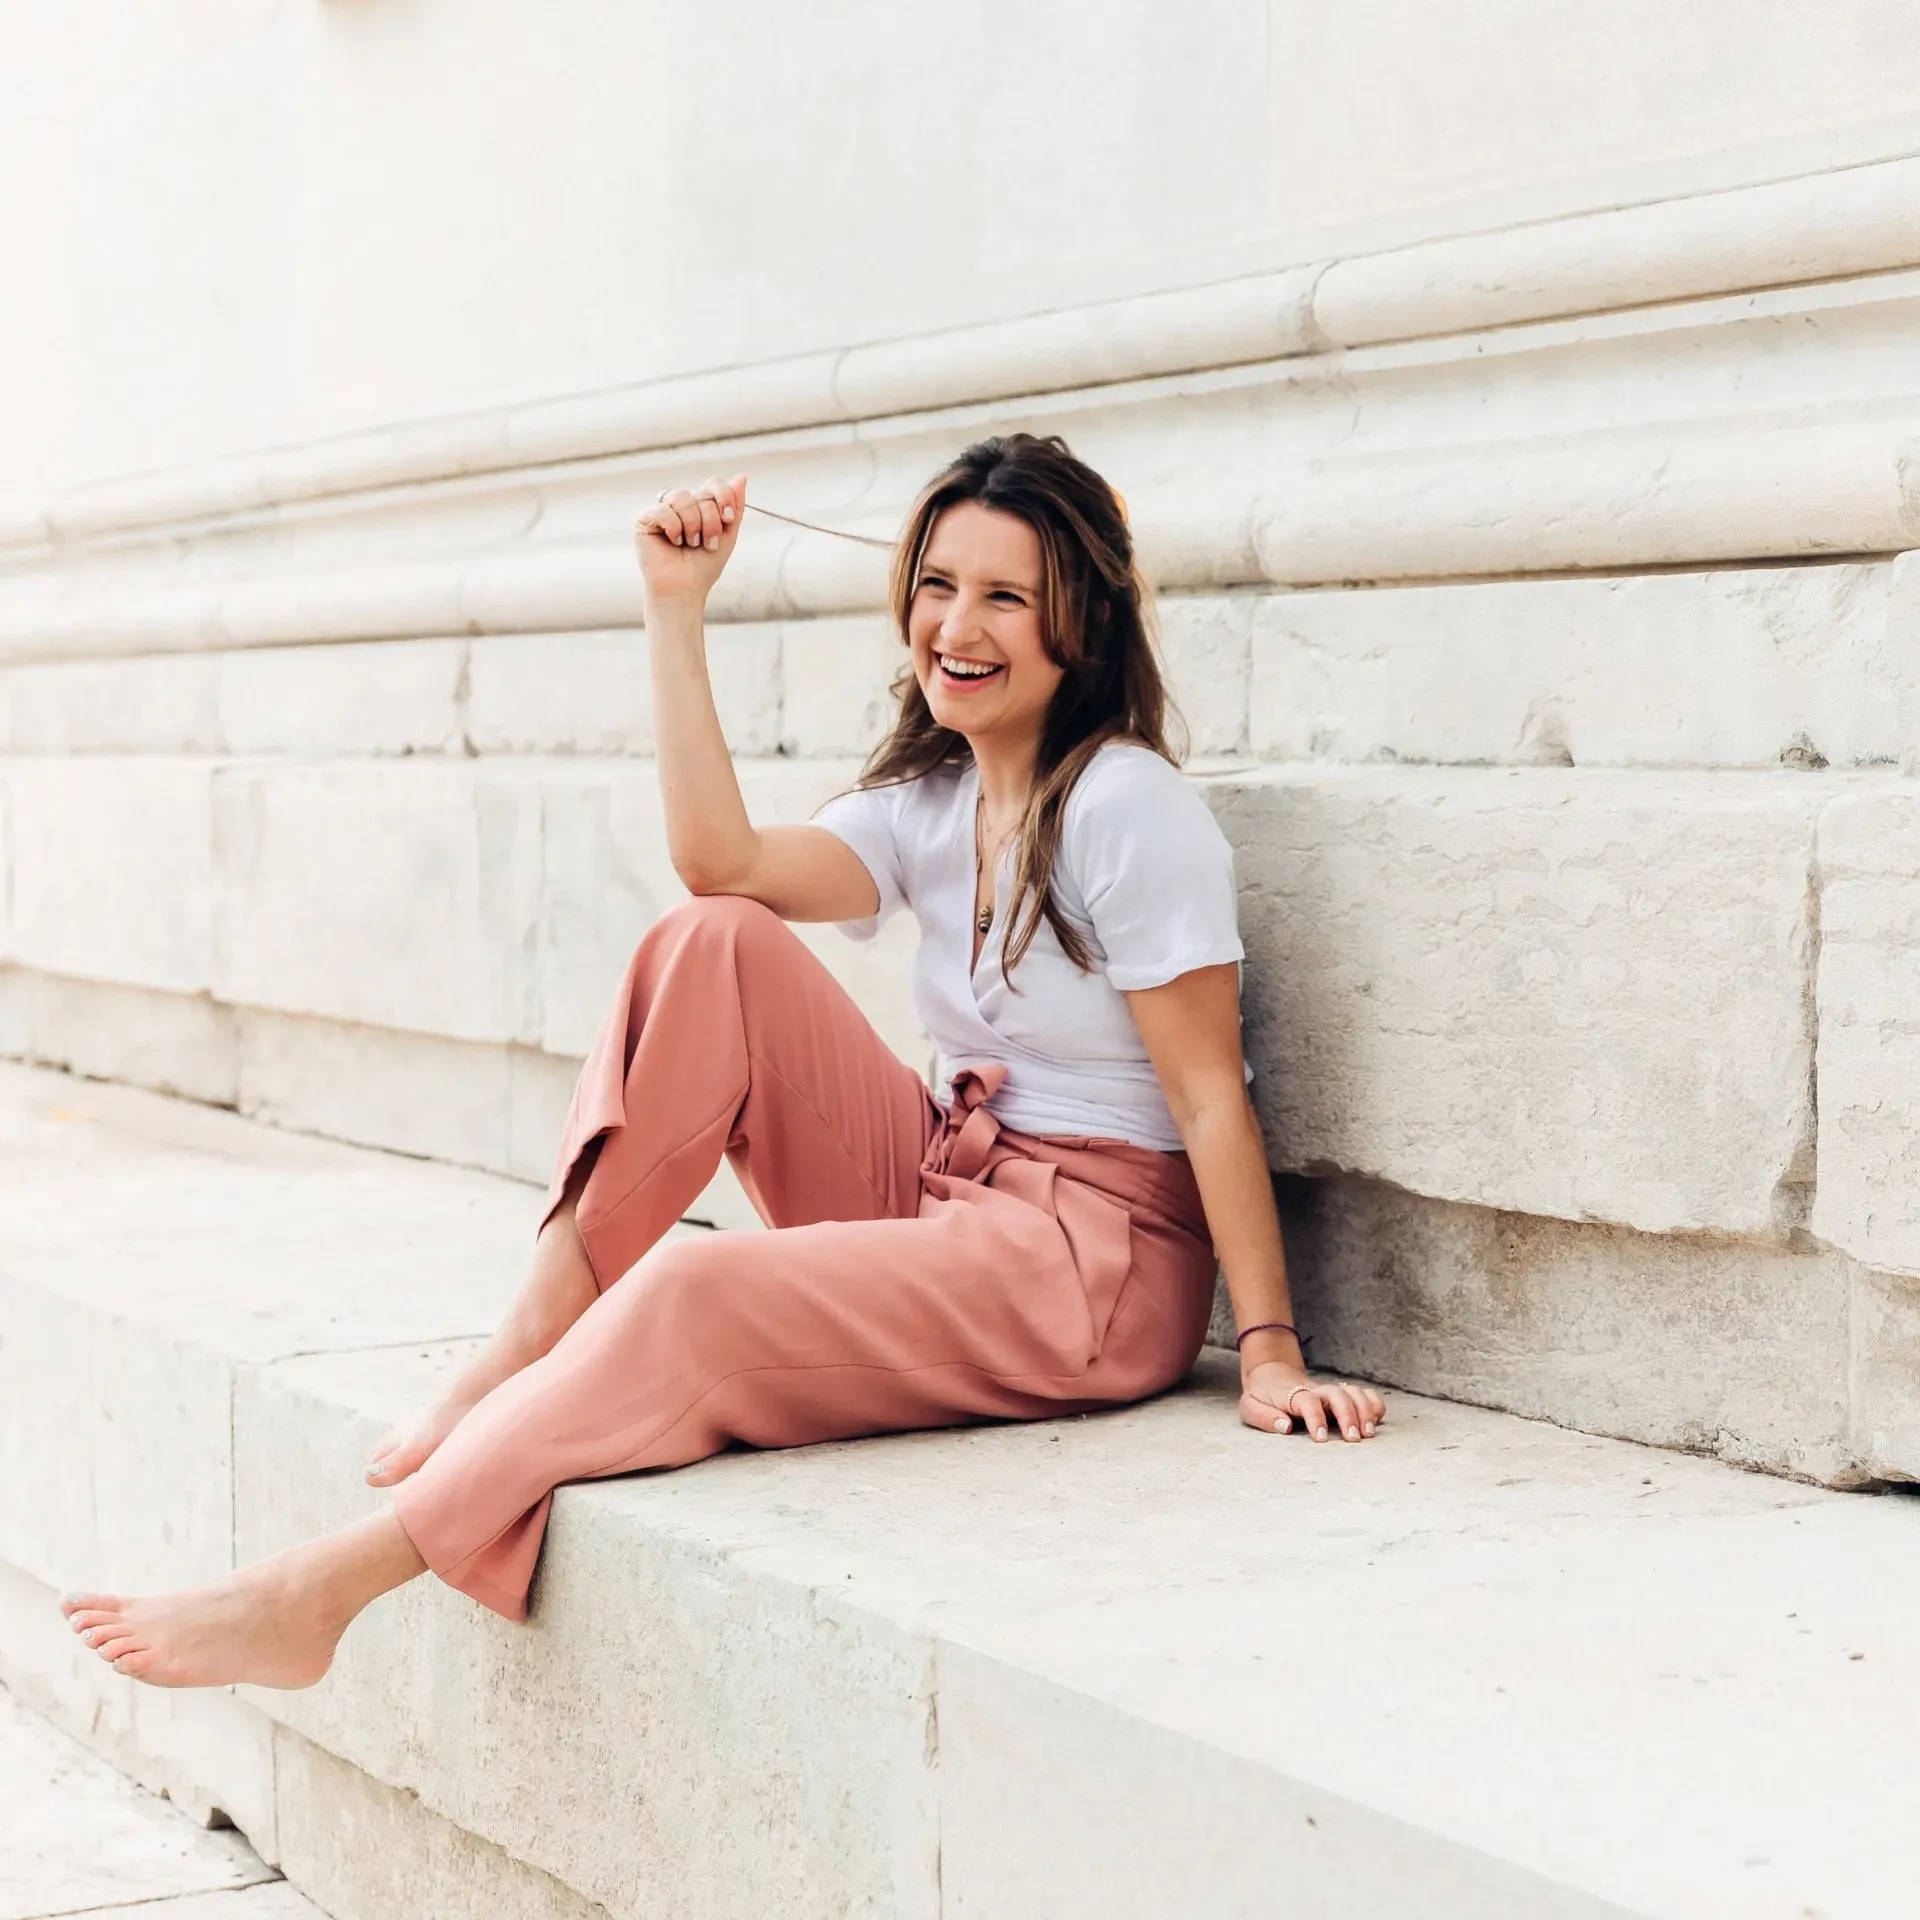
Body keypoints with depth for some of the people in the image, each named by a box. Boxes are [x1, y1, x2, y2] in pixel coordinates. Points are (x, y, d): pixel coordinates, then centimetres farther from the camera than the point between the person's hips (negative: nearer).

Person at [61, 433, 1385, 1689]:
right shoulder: (933, 799, 11)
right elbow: (725, 863, -7)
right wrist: (678, 609, -6)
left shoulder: (1127, 807, -11)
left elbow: (1211, 1094, -13)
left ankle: (325, 1589, -28)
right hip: (935, 1200, 7)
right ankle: (537, 1334, -16)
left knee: (695, 1297, -29)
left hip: (1092, 1267, -7)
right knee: (715, 946, -12)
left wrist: (1271, 1354, -17)